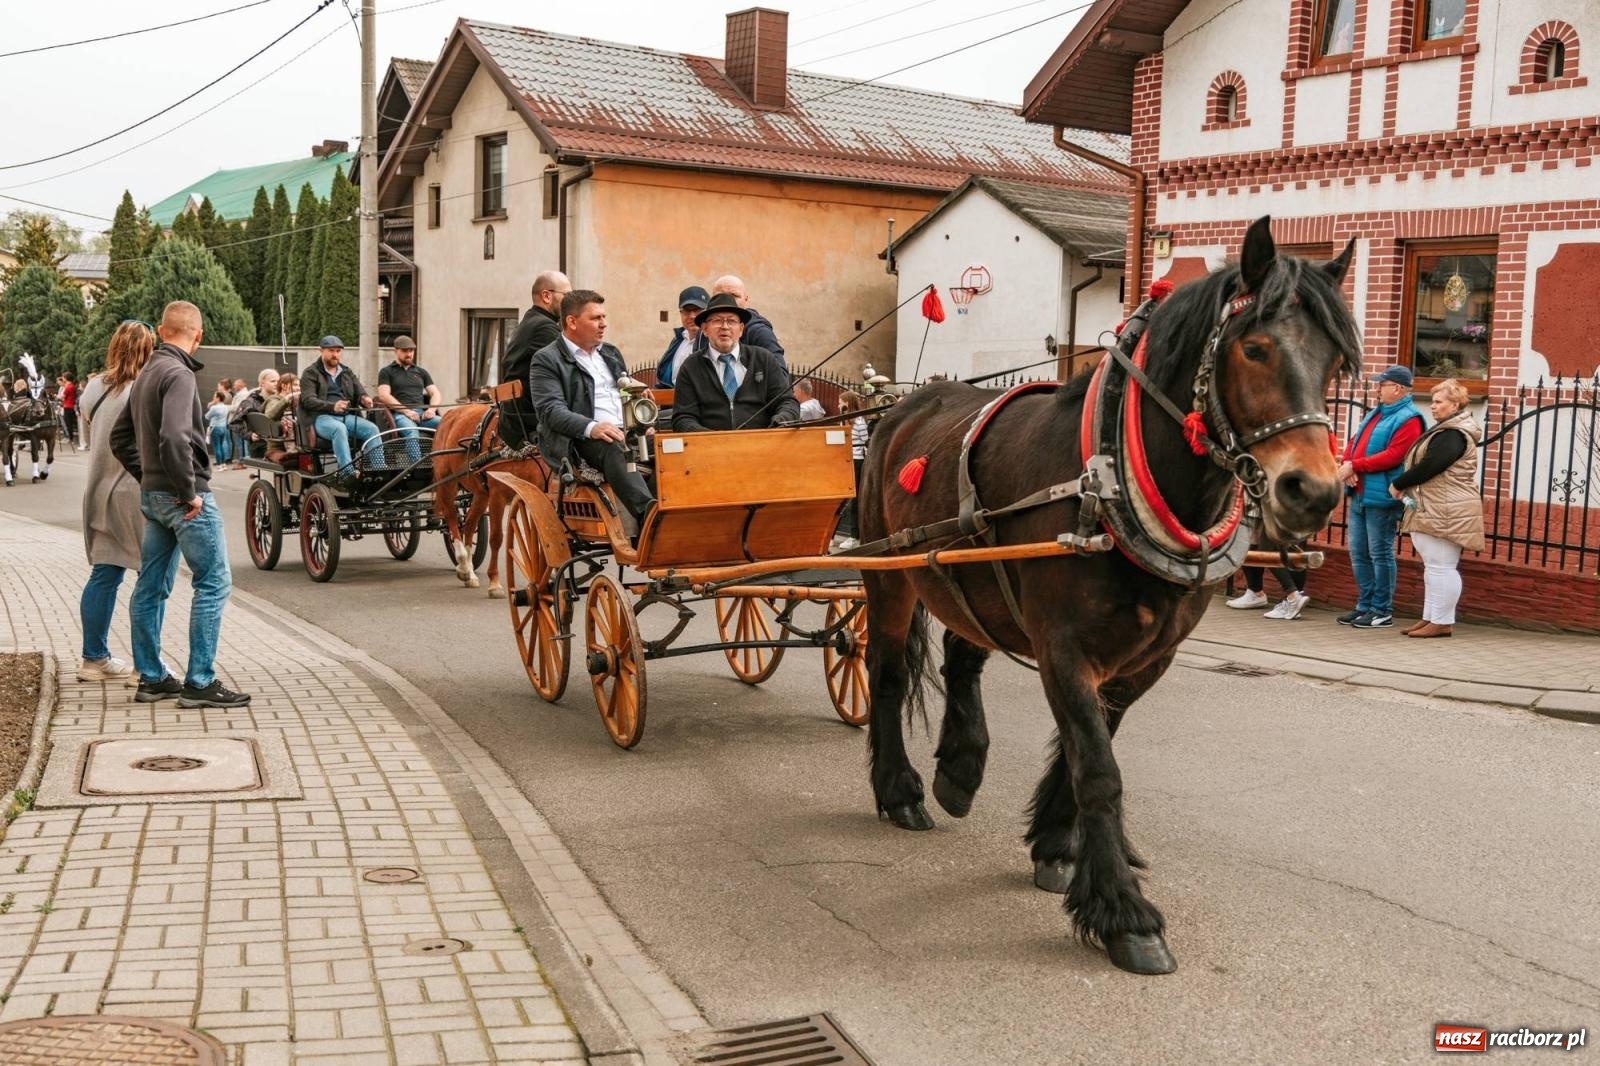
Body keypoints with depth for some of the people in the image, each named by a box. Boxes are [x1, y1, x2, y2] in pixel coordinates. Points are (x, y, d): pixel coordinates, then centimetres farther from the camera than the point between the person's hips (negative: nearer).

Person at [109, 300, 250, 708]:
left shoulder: (146, 374, 15)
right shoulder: (178, 374, -15)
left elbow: (120, 437, 22)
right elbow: (174, 437, -28)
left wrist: (147, 477, 18)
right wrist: (189, 491, -20)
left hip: (153, 495, 10)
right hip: (184, 497, -10)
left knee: (152, 586, 12)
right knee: (213, 583, -4)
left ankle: (151, 678, 21)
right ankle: (199, 682, -4)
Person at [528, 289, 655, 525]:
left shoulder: (611, 353, 26)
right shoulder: (546, 360, 3)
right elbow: (550, 410, -10)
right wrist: (591, 428, -27)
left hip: (624, 434, 7)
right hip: (579, 441, -7)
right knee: (612, 448, -38)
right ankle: (648, 512, -55)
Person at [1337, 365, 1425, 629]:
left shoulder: (1407, 419, -10)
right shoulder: (1375, 414, 18)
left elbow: (1393, 456, -20)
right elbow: (1354, 442, 17)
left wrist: (1355, 465, -18)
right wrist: (1346, 465, -4)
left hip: (1381, 498, -9)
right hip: (1359, 495, 9)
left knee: (1380, 554, -3)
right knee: (1359, 553, 12)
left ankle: (1382, 611, 3)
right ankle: (1365, 605, 21)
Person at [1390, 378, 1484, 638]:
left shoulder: (1453, 436, -14)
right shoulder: (1446, 431, 20)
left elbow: (1429, 466, -22)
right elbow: (1427, 464, 19)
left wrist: (1398, 484, -10)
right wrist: (1405, 486, 5)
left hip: (1447, 513, -11)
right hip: (1434, 511, 11)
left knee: (1441, 567, -8)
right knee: (1433, 566, 14)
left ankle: (1442, 622, -5)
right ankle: (1431, 618, 19)